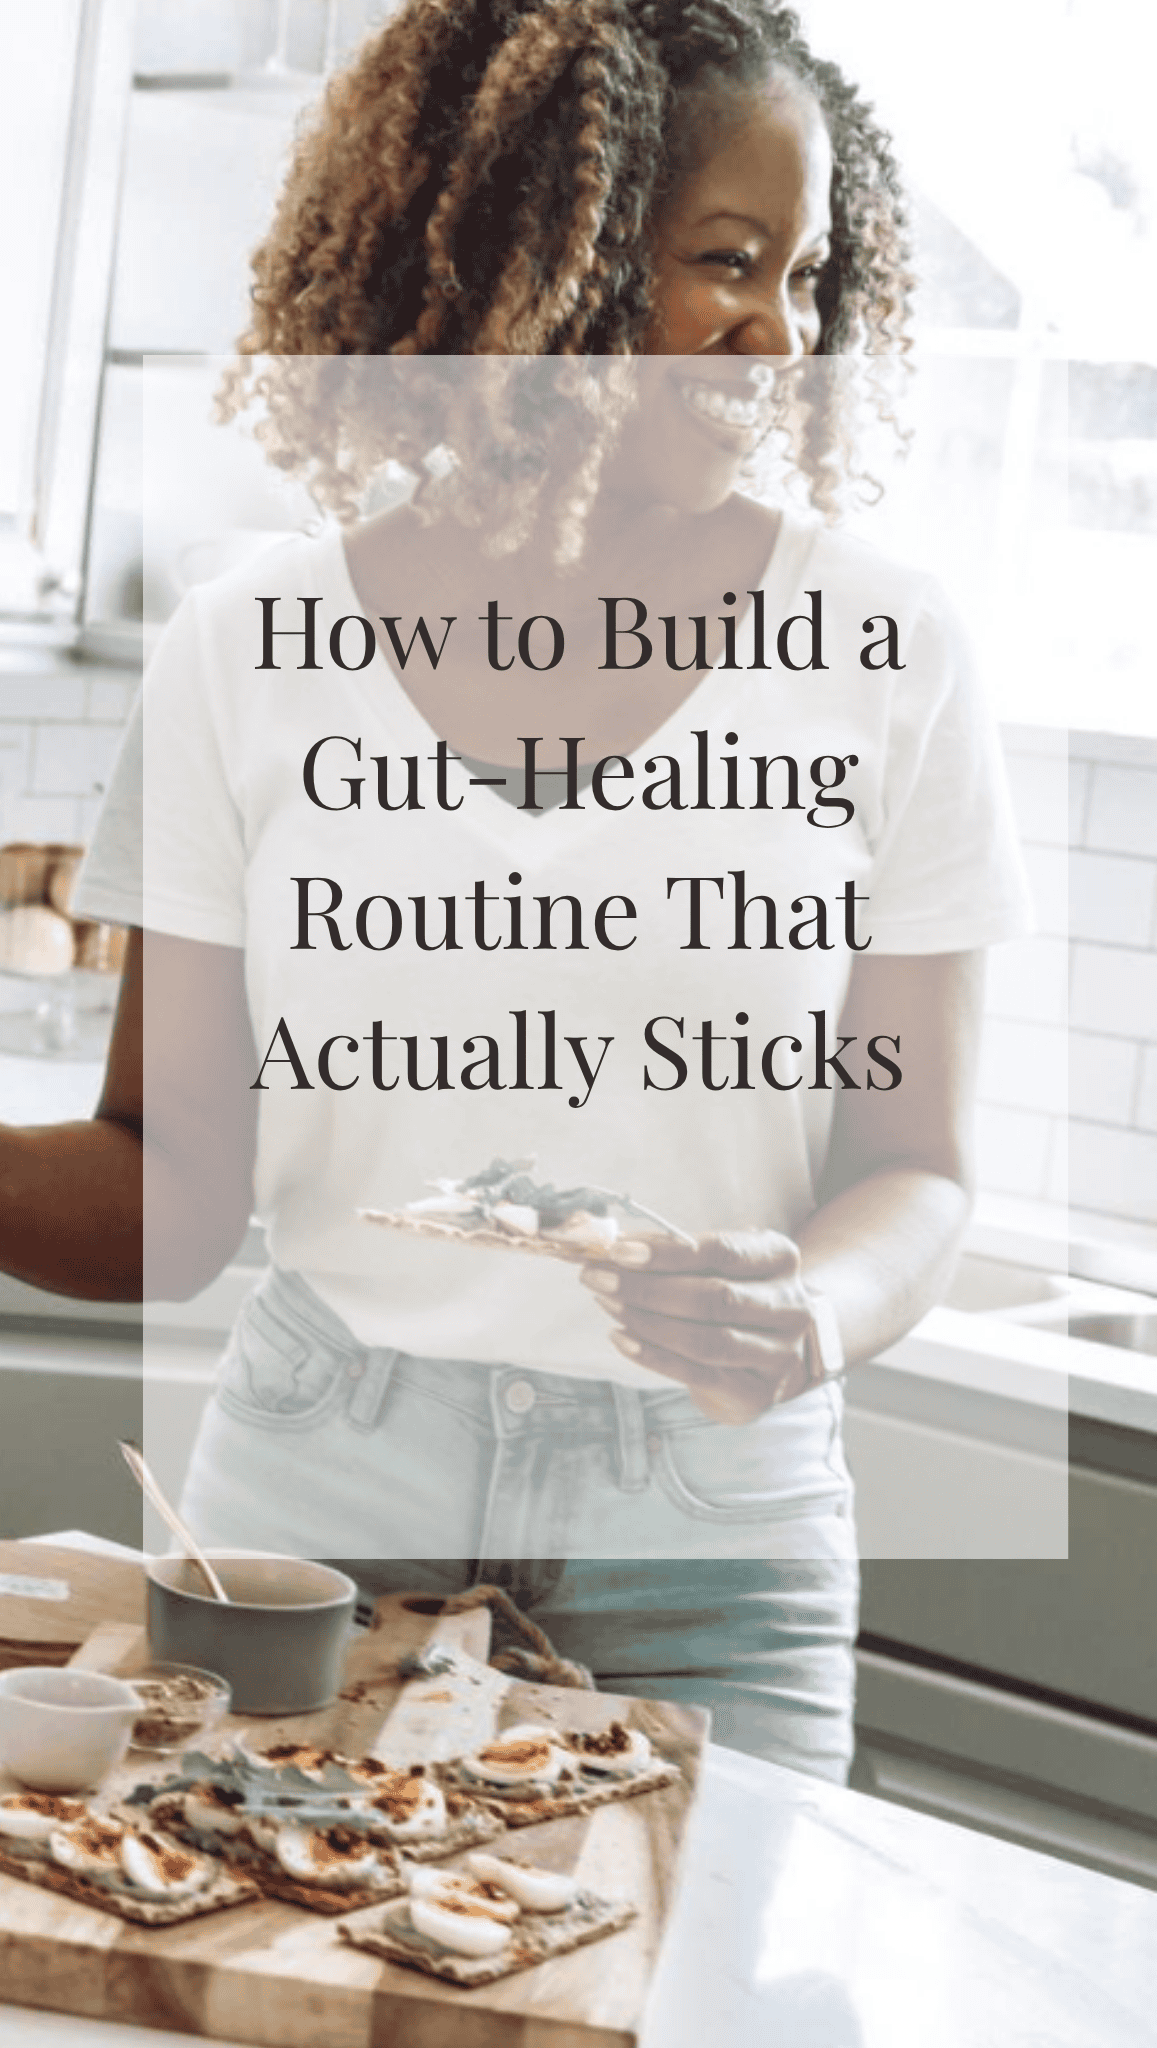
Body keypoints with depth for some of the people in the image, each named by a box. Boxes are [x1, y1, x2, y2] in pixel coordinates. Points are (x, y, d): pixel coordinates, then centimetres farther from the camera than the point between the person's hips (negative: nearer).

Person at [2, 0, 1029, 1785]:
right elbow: (170, 1183, 0)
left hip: (708, 1529, 0)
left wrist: (807, 1314, -22)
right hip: (316, 1499, 1)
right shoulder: (248, 657, -1)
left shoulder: (880, 653, -2)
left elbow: (912, 1165, -1)